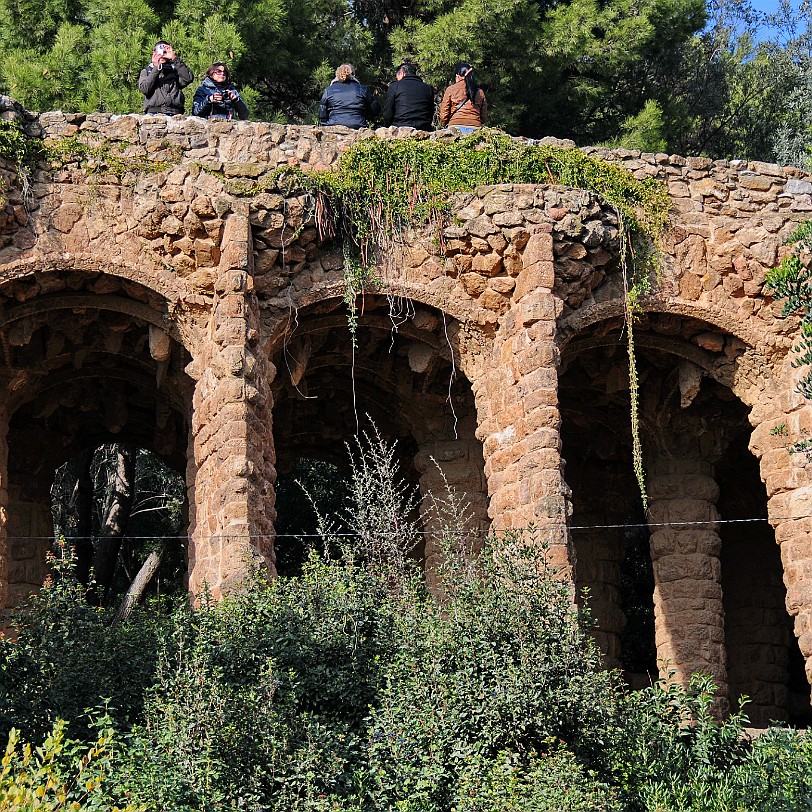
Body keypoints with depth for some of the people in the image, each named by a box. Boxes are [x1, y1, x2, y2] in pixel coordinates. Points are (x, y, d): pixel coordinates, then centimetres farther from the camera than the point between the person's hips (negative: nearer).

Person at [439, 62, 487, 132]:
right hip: (475, 128, 3)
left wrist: (445, 125, 22)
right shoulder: (480, 92, 14)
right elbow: (484, 116, 16)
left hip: (456, 126, -3)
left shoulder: (450, 89, 5)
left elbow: (443, 114, 5)